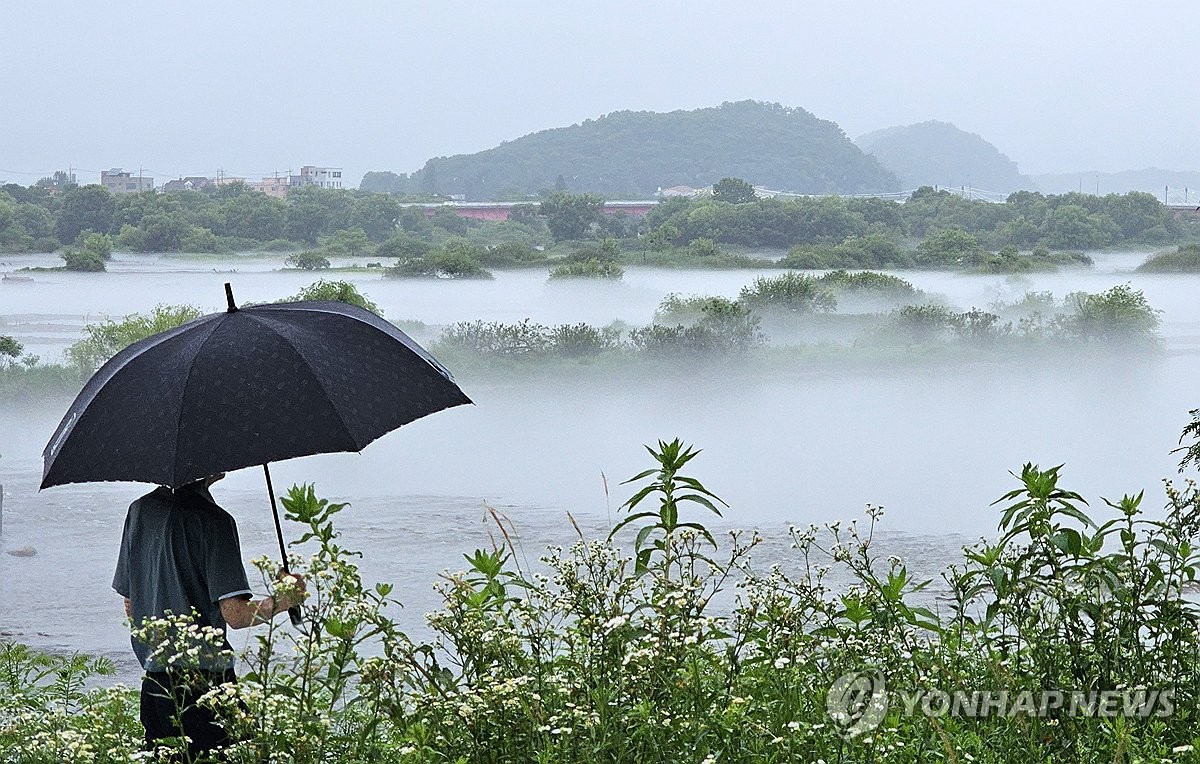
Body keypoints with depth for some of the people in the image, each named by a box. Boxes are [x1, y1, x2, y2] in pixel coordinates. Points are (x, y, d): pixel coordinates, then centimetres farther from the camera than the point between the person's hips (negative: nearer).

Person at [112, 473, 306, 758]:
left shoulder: (139, 510, 8)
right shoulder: (213, 520, -14)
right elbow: (235, 615, -17)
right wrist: (282, 601, -1)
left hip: (153, 679, 8)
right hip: (204, 679, -8)